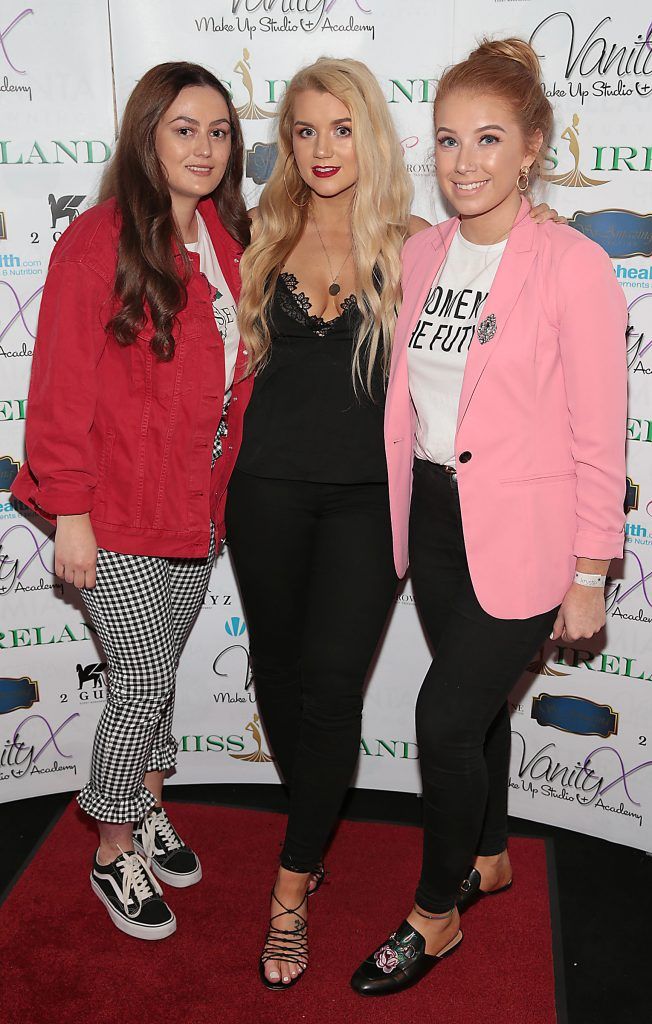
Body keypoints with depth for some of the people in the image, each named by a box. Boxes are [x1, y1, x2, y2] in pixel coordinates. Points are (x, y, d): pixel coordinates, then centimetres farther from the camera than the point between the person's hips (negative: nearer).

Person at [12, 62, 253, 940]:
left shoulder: (226, 242, 7)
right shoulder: (99, 242, -13)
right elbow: (64, 389, -14)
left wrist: (226, 490, 8)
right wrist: (70, 512, -15)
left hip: (196, 504, 6)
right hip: (119, 511, -5)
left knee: (159, 674, 18)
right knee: (145, 684, 2)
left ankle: (148, 810, 39)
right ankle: (115, 855, 24)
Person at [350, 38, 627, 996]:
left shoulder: (573, 265, -14)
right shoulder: (422, 253, 4)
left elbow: (599, 435, -12)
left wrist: (589, 574, -10)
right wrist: (398, 510, 11)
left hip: (521, 537, -6)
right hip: (434, 518, 6)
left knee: (445, 713, -4)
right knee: (477, 701, 20)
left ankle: (435, 916, 21)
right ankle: (489, 855, 44)